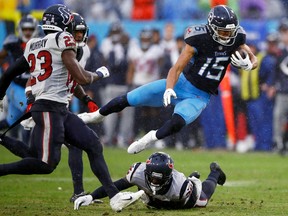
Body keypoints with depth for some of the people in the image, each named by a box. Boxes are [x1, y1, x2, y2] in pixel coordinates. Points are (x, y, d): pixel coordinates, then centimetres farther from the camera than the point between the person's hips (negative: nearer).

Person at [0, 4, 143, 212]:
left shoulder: (32, 45, 16)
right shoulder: (63, 39, -7)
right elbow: (81, 78, -11)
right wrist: (99, 73, 9)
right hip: (49, 109, -9)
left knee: (93, 145, 6)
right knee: (47, 164, -12)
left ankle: (115, 196, 4)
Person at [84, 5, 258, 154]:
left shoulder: (236, 39, -12)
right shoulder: (199, 39, -21)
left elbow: (254, 60, 4)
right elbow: (177, 67, -19)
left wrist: (247, 64, -21)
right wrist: (169, 89, -37)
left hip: (199, 96, 1)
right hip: (181, 83, -1)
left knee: (177, 123, -31)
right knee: (128, 100, -2)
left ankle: (151, 138, 3)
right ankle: (98, 116, 28)